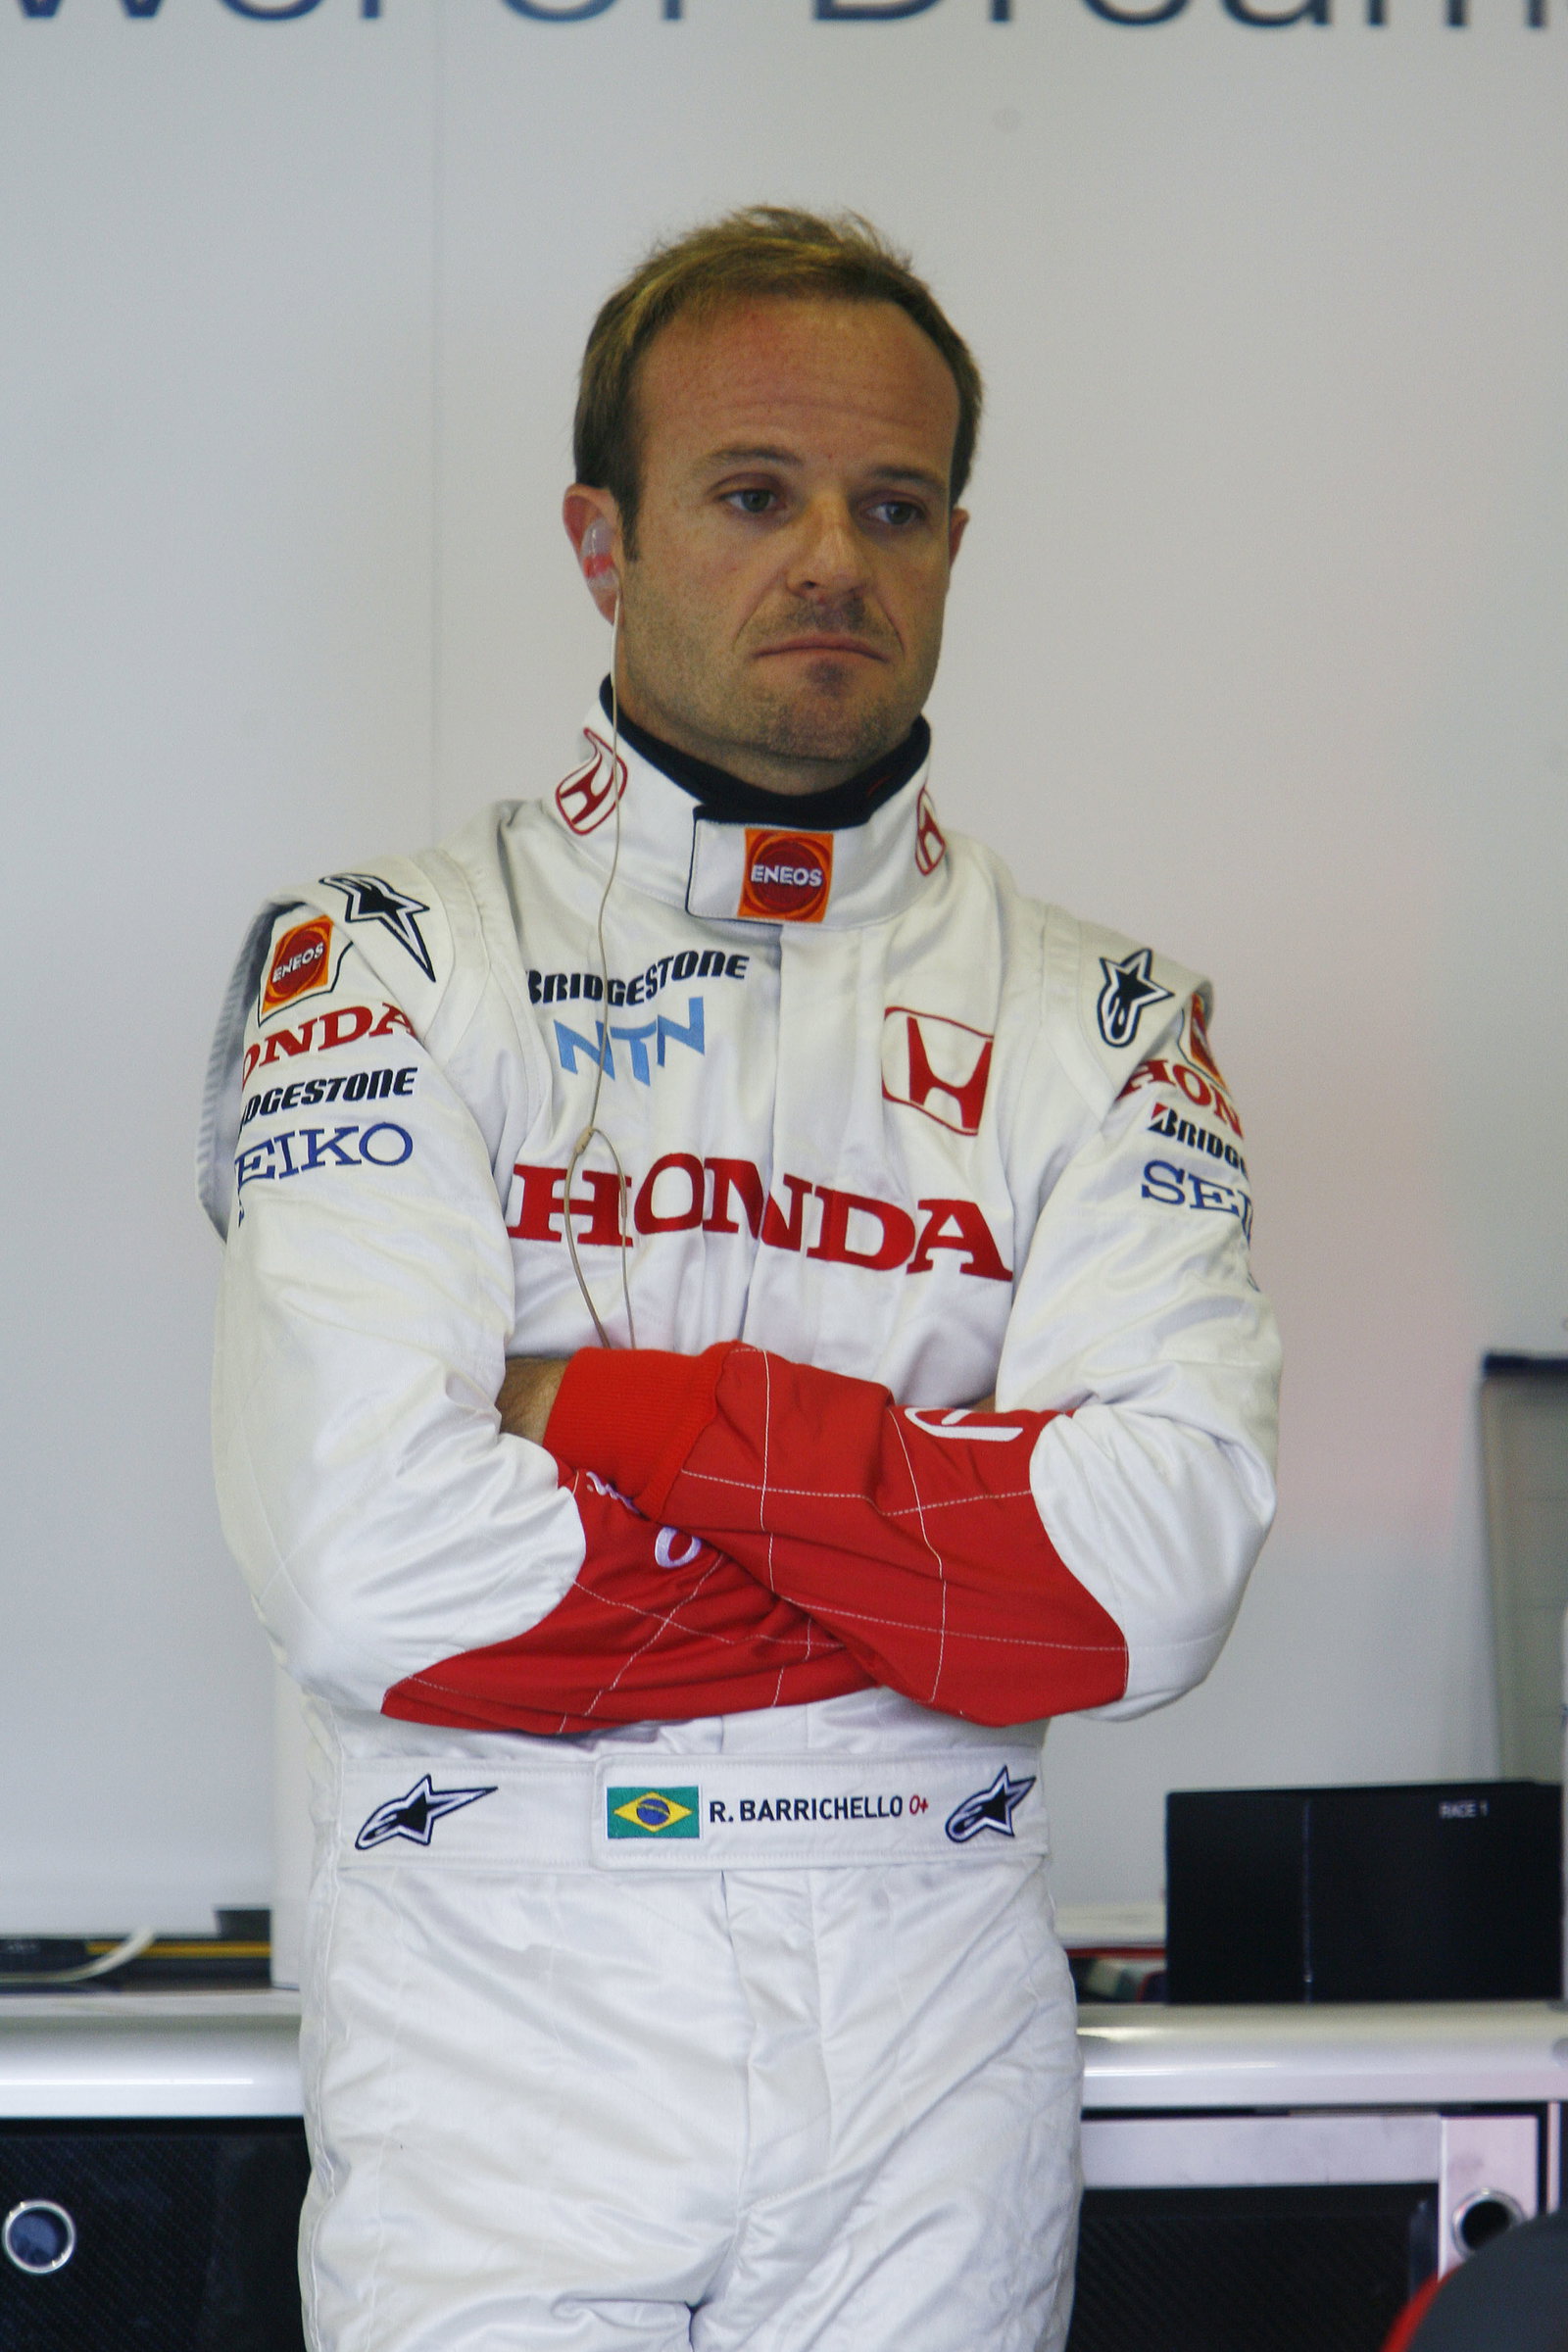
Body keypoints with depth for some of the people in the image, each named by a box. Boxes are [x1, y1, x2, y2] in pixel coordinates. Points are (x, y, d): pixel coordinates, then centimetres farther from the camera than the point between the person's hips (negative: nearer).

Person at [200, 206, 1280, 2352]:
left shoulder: (1098, 1022, 5)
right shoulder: (382, 966, -2)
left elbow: (1160, 1574, -11)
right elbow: (369, 1569, -16)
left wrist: (635, 1414, -14)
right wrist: (942, 1547, -10)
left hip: (934, 2047, 2)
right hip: (493, 2021, -2)